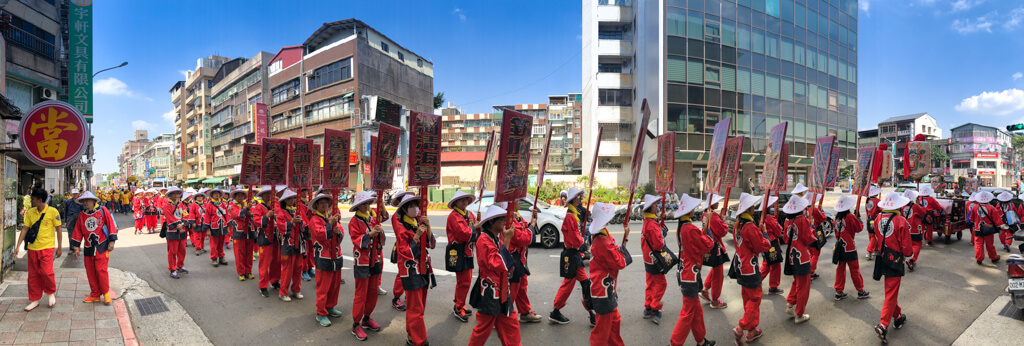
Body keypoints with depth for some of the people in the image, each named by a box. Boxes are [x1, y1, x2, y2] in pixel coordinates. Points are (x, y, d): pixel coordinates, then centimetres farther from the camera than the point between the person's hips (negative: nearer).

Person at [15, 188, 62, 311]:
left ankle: (51, 292, 14)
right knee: (33, 274, 9)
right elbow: (25, 229, 7)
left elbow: (58, 230, -2)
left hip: (47, 247, -4)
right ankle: (34, 299, 21)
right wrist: (18, 246, 2)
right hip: (32, 248, 5)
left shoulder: (52, 211, -7)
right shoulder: (30, 212, 4)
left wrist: (59, 247, -1)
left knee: (46, 272, -13)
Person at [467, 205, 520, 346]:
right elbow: (497, 264, -26)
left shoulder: (499, 237, 7)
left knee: (511, 326, 12)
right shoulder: (484, 240, -18)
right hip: (489, 292, -8)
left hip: (502, 290, 8)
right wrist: (506, 240, -23)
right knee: (484, 327, 5)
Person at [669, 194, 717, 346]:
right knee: (688, 313, 0)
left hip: (684, 271, 10)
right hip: (691, 275, -10)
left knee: (697, 310, 21)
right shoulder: (691, 229, -23)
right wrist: (707, 228, -5)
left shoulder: (681, 228, 6)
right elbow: (708, 244, -16)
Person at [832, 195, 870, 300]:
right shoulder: (850, 217, -15)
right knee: (854, 269, 7)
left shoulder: (837, 217, 3)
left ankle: (838, 292, 13)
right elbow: (859, 228, -6)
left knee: (840, 269, 11)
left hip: (839, 247, 5)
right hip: (849, 248, -5)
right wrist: (858, 217, 3)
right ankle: (860, 291, 20)